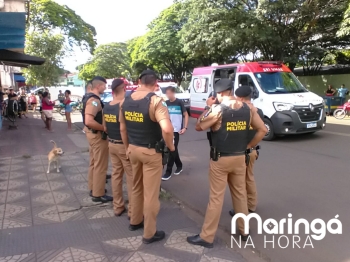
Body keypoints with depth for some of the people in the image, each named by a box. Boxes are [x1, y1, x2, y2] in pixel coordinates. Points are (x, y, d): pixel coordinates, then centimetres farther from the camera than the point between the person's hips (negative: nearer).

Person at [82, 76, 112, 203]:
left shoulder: (88, 97, 10)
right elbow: (89, 121, -33)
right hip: (97, 135, -11)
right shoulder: (94, 100, -23)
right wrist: (105, 128, -22)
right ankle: (98, 194, 7)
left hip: (91, 133, 11)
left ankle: (93, 188, 31)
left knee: (93, 163, 19)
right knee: (100, 165, -2)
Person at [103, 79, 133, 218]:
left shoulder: (106, 107, 2)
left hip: (112, 145, 7)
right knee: (131, 177, 2)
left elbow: (105, 128, 11)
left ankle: (117, 207, 23)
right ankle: (132, 210, 9)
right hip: (124, 145, -7)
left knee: (116, 175, 14)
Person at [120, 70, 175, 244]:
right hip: (151, 152, -6)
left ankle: (135, 221, 40)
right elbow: (167, 129, -32)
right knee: (151, 193, 5)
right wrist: (171, 147, -15)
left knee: (136, 187, 24)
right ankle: (149, 233, 17)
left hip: (133, 149, 7)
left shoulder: (125, 101, 1)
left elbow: (123, 128, 10)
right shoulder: (155, 101, -20)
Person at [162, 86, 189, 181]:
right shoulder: (166, 103, 6)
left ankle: (168, 172, 0)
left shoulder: (179, 102, -7)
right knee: (173, 149, 14)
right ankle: (179, 166, 32)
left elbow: (186, 115, -2)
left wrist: (185, 128, -11)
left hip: (176, 130, -5)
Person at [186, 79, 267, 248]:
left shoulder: (217, 110, -16)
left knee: (216, 198, 1)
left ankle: (207, 237, 10)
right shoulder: (248, 109, 1)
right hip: (240, 158, 5)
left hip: (220, 159, -5)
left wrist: (208, 108, 1)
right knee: (240, 194, 17)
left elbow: (198, 127, -6)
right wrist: (249, 146, 9)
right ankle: (244, 231, 31)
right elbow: (262, 130, 5)